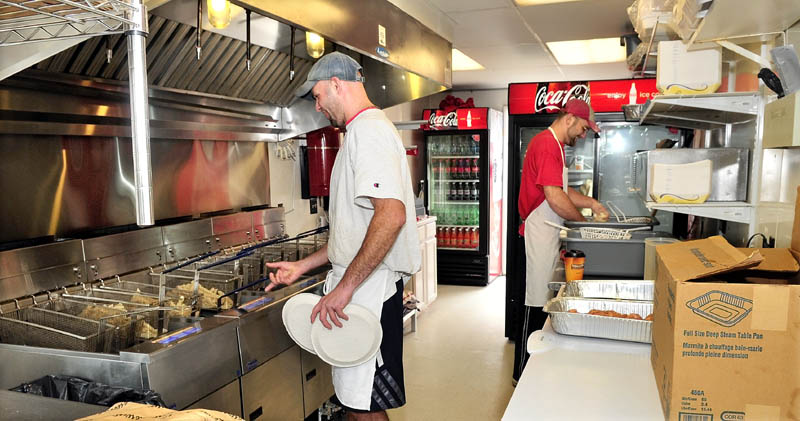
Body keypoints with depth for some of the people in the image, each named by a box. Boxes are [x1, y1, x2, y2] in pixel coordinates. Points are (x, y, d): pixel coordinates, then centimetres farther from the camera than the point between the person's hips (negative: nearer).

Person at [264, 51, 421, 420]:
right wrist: (303, 266, 21)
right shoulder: (365, 130, 22)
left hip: (370, 286, -10)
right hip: (362, 285, 10)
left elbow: (392, 214, -28)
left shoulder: (368, 130, -13)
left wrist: (345, 286, -25)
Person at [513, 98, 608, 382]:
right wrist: (583, 221, -7)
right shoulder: (546, 145, -16)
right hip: (539, 234, -11)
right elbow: (555, 198, -21)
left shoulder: (554, 145, 19)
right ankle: (523, 373, 8)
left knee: (543, 300, 14)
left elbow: (563, 190, 25)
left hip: (548, 234, 11)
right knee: (536, 303, -4)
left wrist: (591, 203, 11)